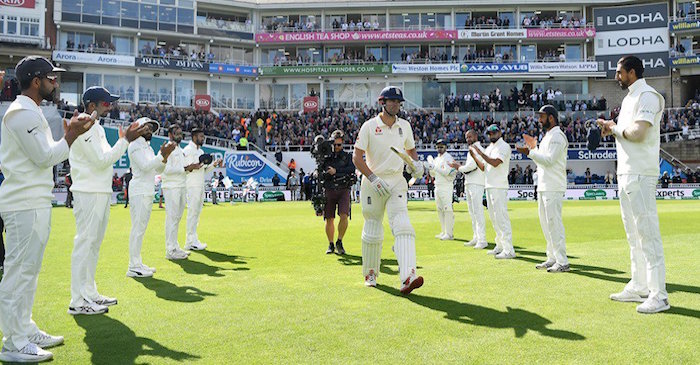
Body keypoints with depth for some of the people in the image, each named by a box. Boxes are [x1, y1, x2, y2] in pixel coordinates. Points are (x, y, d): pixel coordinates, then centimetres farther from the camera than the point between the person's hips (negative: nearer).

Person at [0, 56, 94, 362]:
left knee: (27, 270, 16)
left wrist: (69, 135, 12)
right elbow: (45, 157, -17)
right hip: (25, 205, -11)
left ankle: (25, 331, 27)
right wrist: (71, 135, -8)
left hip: (34, 203, 11)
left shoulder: (29, 112, 19)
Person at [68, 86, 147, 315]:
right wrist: (126, 141, -16)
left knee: (94, 243, 14)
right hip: (89, 193, -10)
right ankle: (78, 302, -2)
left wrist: (124, 139, 8)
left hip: (102, 192, 10)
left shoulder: (96, 127, 18)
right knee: (85, 243, -7)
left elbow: (106, 157, 18)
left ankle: (89, 294, 24)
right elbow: (102, 160, -19)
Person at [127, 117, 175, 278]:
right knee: (138, 228, -9)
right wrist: (162, 155, -20)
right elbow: (145, 166, -19)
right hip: (139, 191, -9)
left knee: (141, 228, 11)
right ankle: (133, 267, -7)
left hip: (148, 192, 9)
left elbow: (158, 170, 18)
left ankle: (138, 263, 17)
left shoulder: (148, 147, 22)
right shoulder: (135, 145, -6)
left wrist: (165, 156, 3)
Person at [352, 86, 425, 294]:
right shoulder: (369, 126, -4)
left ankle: (408, 277, -28)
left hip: (397, 182, 2)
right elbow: (357, 157, -7)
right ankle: (370, 274, 27)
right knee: (372, 232, 5)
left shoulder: (404, 126, 9)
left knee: (402, 226, -17)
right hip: (372, 184, -2)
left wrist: (416, 163, -1)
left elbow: (411, 150, 22)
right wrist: (374, 178, -18)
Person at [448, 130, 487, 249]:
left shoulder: (478, 149, -9)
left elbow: (471, 166, -19)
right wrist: (459, 166, 8)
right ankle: (476, 238, 18)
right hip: (468, 184, 10)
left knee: (478, 211, -12)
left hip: (476, 184, -10)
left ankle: (482, 240, -13)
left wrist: (459, 168, -4)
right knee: (472, 212, 12)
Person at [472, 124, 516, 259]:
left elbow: (495, 163, -21)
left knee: (501, 217, -12)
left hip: (499, 187, -9)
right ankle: (500, 246, 21)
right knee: (494, 218, 13)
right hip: (489, 186, 9)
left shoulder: (504, 146, -7)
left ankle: (509, 250, -12)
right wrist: (474, 156, 11)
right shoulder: (489, 148, 20)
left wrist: (480, 153, -17)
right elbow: (484, 167, 20)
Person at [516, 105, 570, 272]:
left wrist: (529, 152, -22)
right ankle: (552, 258, 21)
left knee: (554, 223, -11)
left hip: (553, 188, -10)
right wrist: (534, 148, 17)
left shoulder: (557, 136, -10)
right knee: (546, 223, 13)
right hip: (543, 187, 10)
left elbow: (549, 160, -20)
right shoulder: (547, 137, 21)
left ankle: (562, 262, -7)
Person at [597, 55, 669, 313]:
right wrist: (613, 129, 6)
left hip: (640, 175, -10)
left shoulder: (646, 96, -11)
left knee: (647, 233, -9)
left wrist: (614, 127, -7)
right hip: (626, 174, 10)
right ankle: (639, 287, 23)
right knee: (633, 234, 14)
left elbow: (637, 133, -23)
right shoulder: (629, 98, 19)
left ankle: (659, 295, -4)